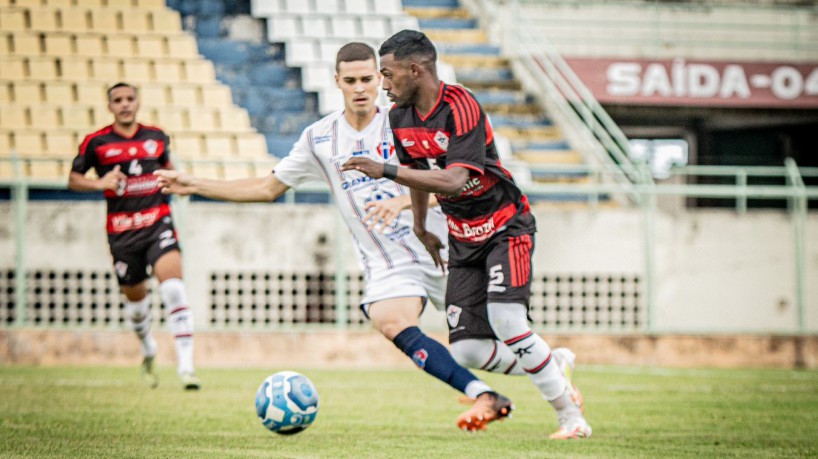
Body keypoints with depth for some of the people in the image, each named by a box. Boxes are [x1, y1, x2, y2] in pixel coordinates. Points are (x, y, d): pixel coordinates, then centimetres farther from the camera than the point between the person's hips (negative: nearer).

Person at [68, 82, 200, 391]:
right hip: (122, 232, 0)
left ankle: (186, 365, -23)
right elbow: (73, 179, 6)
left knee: (173, 288, -20)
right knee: (135, 296, 12)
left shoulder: (156, 137, 8)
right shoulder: (96, 143, 0)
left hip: (158, 224, 0)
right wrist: (100, 183, -13)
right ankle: (148, 350, 44)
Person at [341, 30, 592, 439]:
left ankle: (571, 416, -10)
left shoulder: (460, 107, -24)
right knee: (466, 352, -6)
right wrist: (420, 228, 25)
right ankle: (554, 365, 20)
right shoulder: (399, 118, -1)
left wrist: (385, 171, -37)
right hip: (463, 239, 7)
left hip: (506, 228, -7)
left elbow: (454, 181, -35)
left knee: (505, 320, -25)